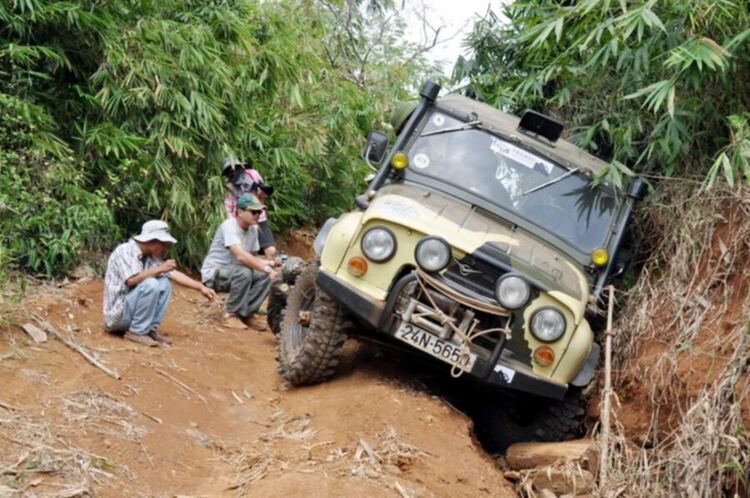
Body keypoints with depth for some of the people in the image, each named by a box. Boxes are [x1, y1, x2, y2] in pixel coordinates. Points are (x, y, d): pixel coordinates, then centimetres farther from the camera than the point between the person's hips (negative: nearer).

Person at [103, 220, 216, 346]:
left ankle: (150, 329, -2)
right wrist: (159, 269, -22)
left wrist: (201, 287, -5)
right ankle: (137, 332, -15)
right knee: (151, 284, -26)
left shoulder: (150, 257, 6)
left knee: (164, 284, -4)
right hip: (118, 313, -8)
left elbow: (174, 274, 3)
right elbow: (132, 280, -28)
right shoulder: (124, 251, -15)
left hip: (131, 309, 8)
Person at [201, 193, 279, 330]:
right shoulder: (229, 225, -22)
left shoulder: (253, 229, 3)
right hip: (213, 273, -7)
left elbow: (253, 257, 14)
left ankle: (247, 313, -2)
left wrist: (268, 263, -8)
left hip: (233, 273, 7)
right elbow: (241, 256, -34)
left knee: (265, 276, -15)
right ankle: (231, 314, -16)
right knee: (243, 272, -35)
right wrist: (267, 269, -34)